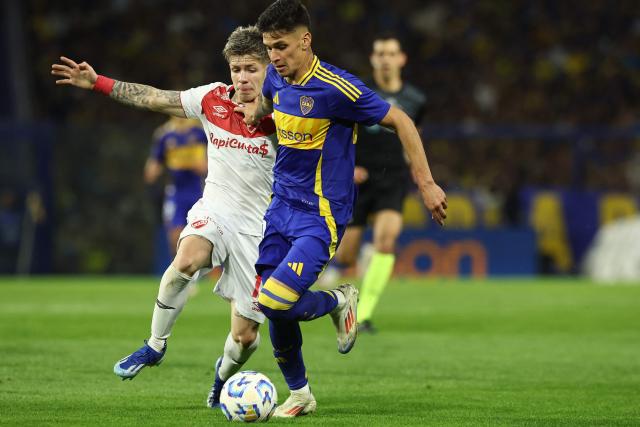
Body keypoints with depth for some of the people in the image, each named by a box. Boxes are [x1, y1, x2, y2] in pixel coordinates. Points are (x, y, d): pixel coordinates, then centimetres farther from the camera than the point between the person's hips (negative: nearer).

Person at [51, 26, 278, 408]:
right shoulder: (213, 99, -3)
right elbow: (154, 98, 5)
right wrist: (97, 83, 3)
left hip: (255, 229, -1)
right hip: (214, 211, 1)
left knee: (246, 337, -1)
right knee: (188, 259, -35)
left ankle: (224, 374, 36)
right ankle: (155, 347, -15)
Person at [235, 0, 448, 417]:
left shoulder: (336, 88, -20)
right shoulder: (276, 79, 2)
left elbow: (400, 121, -14)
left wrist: (426, 183, -14)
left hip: (321, 215, -7)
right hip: (281, 206, 7)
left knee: (276, 301, -21)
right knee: (274, 309, 6)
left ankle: (339, 301, 10)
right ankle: (299, 394, 26)